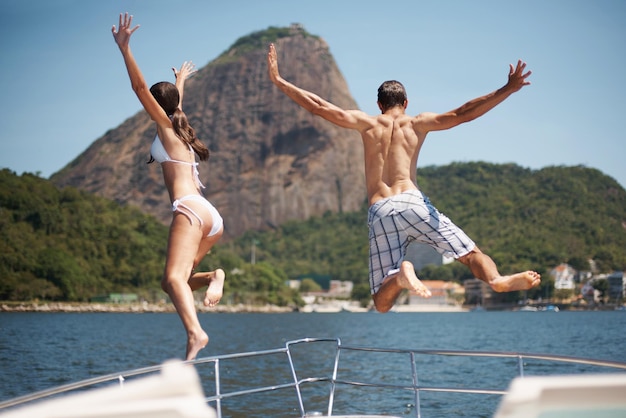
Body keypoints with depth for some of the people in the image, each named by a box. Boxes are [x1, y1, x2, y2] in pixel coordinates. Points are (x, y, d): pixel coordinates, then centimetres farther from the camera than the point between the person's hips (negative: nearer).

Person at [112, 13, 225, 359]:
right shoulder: (180, 130, 27)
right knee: (172, 281, 12)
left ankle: (195, 333, -47)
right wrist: (180, 81, 67)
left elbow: (140, 87, -4)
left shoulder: (165, 126, 8)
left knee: (174, 277, -27)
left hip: (190, 209, -9)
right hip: (211, 216, 9)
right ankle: (214, 277, -11)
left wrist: (124, 48, -8)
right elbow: (175, 100, 49)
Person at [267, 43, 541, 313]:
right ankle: (496, 279, -32)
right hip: (412, 201, -1)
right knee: (470, 253, 2)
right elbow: (463, 114, 6)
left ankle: (401, 274, -31)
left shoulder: (366, 123, 16)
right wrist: (508, 90, 9)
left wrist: (278, 81, 15)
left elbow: (318, 106, 11)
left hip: (379, 212, 1)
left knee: (382, 303, 4)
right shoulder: (418, 123, 14)